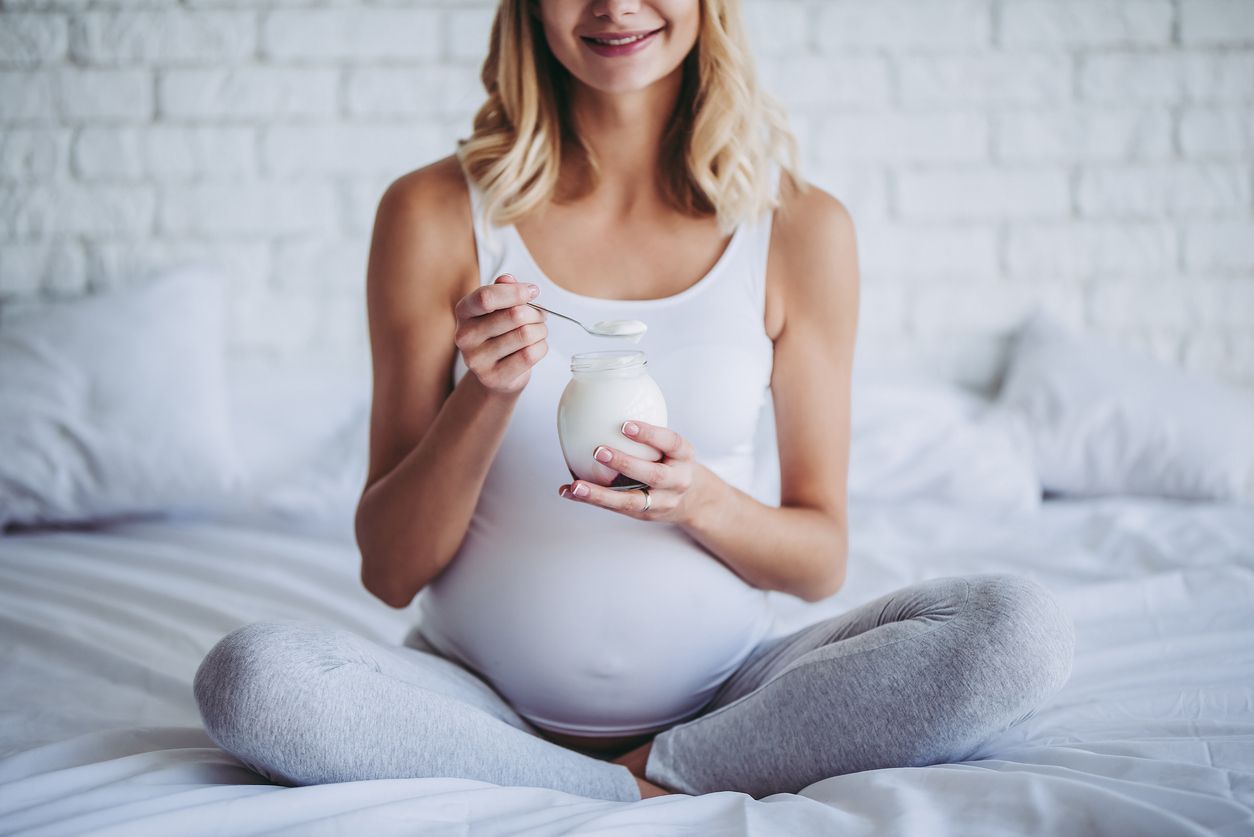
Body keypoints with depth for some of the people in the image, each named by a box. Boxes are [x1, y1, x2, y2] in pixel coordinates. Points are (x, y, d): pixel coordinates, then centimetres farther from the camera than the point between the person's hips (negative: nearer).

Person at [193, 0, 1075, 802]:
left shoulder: (800, 227, -1)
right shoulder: (435, 214, -4)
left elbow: (822, 559, 3)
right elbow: (391, 572, -3)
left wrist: (701, 502, -18)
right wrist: (484, 396, -20)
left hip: (723, 695, 1)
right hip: (487, 702, 0)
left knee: (1023, 630, -20)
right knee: (248, 672, -28)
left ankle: (657, 775, -9)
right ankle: (645, 798, -12)